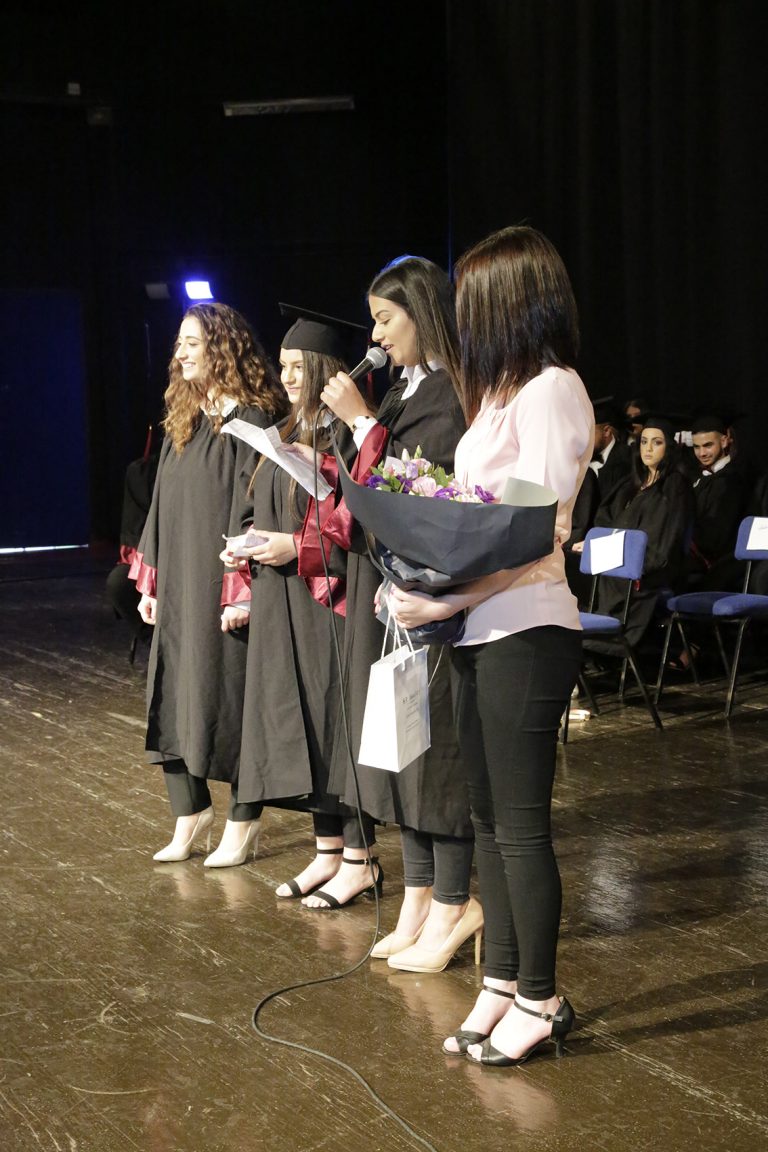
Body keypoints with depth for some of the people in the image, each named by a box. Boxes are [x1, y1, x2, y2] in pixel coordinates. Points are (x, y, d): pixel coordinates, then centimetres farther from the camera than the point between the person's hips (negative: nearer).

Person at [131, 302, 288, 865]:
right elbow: (164, 502, 15)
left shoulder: (252, 419, -11)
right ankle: (191, 811, 20)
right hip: (180, 582, 7)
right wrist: (152, 581, 12)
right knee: (175, 696, 8)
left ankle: (243, 820, 14)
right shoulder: (184, 419, 12)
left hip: (225, 582, -7)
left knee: (228, 696, 1)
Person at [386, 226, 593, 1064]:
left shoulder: (550, 390, -12)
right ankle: (502, 984, 22)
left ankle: (539, 1000, 10)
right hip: (480, 629, 9)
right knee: (491, 819, 13)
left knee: (519, 823, -2)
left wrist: (442, 603, -20)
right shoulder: (504, 392, 17)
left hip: (526, 632, -9)